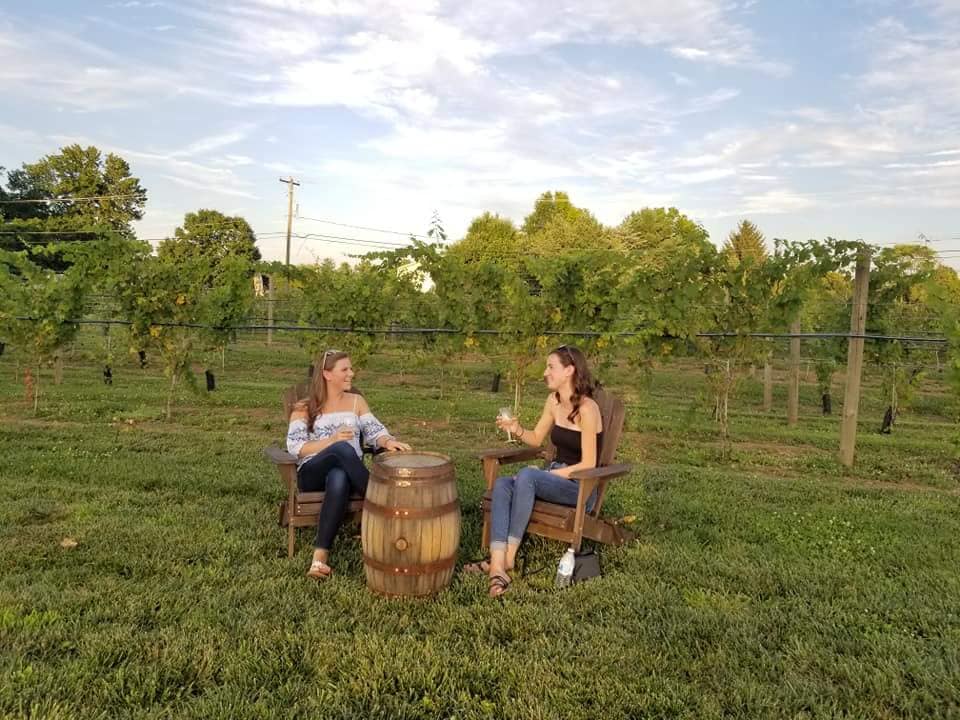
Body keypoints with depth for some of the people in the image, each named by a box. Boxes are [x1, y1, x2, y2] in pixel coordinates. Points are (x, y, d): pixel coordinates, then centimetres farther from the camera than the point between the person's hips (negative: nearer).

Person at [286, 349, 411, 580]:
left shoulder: (356, 401, 17)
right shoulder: (304, 407, 9)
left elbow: (374, 431, 4)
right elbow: (295, 447, -4)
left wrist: (388, 441, -20)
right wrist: (332, 441, -18)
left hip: (346, 472, 2)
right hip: (312, 473, -2)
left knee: (339, 479, -39)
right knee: (343, 449, -37)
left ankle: (321, 555, -40)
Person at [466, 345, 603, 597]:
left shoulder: (587, 408, -15)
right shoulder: (554, 401, 8)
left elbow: (588, 464, -16)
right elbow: (537, 439, 18)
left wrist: (548, 474, -18)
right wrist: (517, 429, -2)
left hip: (581, 486, -7)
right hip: (554, 476, 7)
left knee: (527, 475, -34)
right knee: (502, 484, -22)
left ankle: (508, 557, -27)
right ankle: (497, 565, -36)